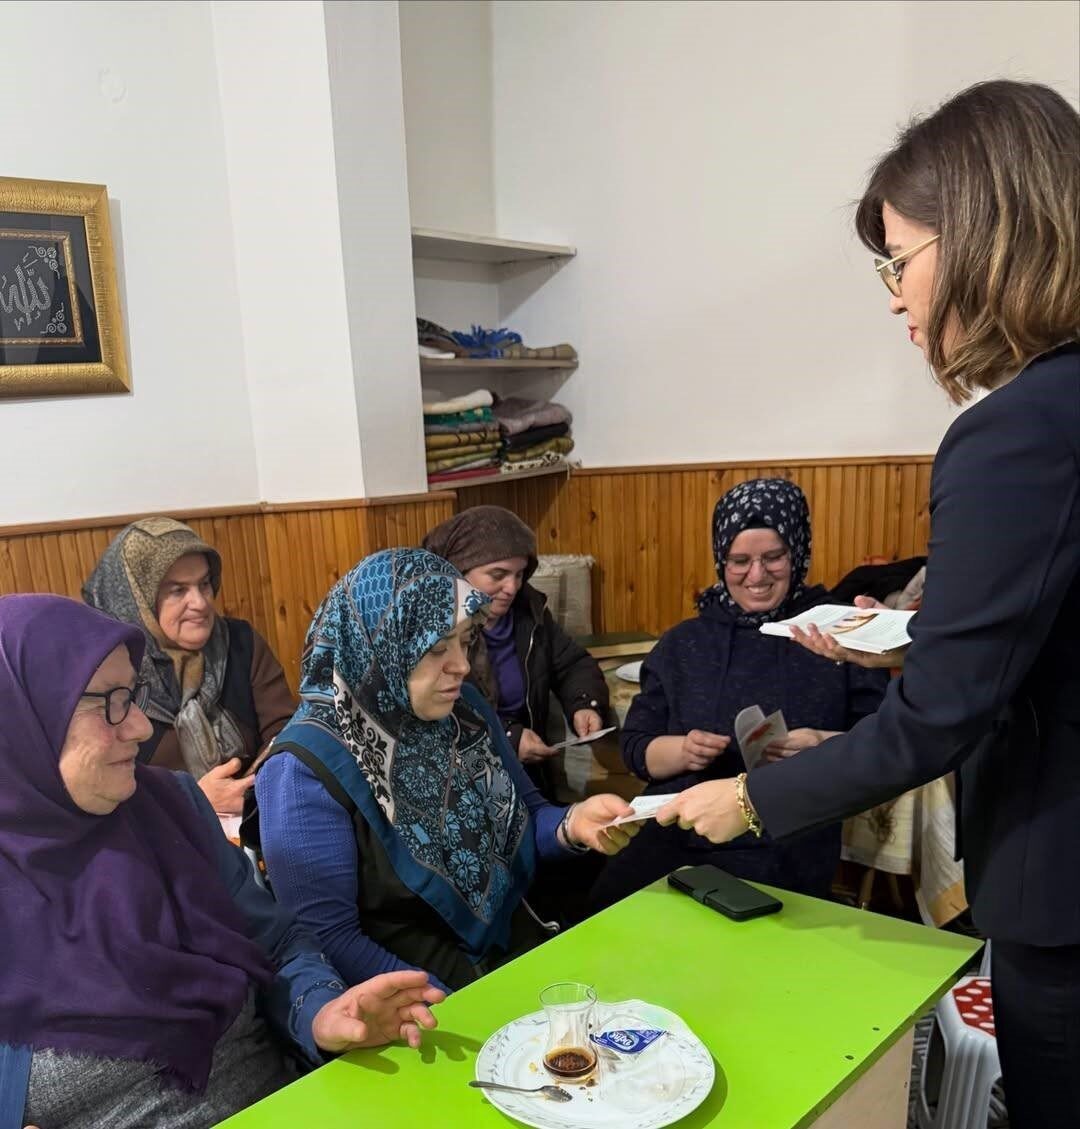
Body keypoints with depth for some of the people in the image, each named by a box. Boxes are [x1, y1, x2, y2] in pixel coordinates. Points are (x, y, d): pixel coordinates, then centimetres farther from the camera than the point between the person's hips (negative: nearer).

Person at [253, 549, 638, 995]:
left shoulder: (464, 708, 0)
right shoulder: (308, 769, -18)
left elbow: (526, 817, 11)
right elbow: (326, 938, -17)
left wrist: (571, 824, -12)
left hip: (519, 949, 6)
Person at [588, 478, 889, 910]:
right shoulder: (684, 642, 14)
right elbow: (635, 747, 12)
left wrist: (825, 746, -18)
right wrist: (683, 751, -9)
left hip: (782, 847, -3)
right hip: (674, 834, 3)